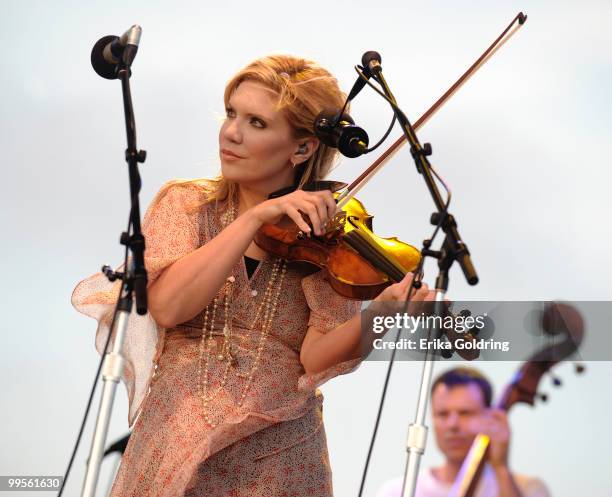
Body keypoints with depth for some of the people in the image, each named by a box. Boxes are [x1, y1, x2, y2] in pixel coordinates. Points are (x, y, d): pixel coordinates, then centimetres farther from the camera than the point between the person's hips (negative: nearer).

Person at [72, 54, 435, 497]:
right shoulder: (185, 204, 5)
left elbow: (316, 358, -9)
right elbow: (168, 306, -13)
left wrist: (375, 319, -28)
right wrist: (256, 217, -18)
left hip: (281, 458, -1)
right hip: (173, 445, 1)